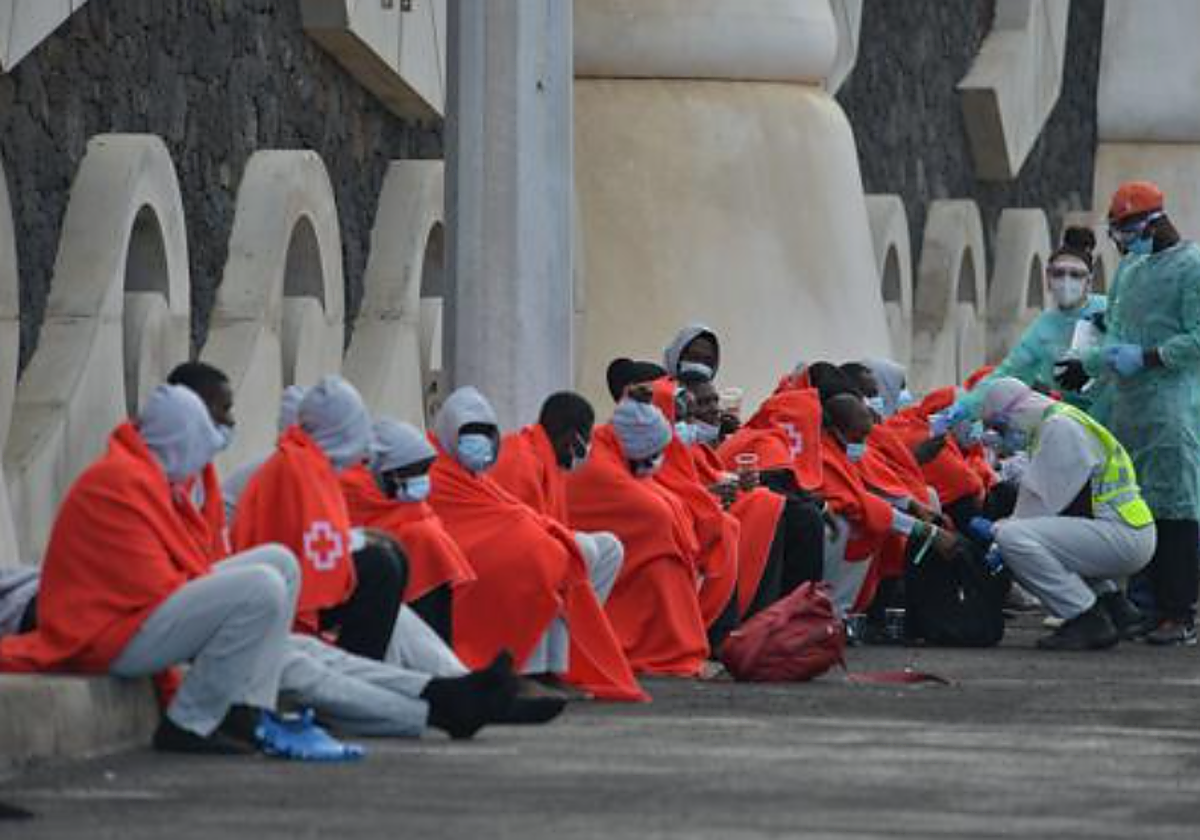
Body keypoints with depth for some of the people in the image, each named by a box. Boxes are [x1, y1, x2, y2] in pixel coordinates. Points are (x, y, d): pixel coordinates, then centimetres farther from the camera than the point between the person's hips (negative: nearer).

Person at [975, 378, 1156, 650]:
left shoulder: (1059, 427, -12)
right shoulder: (1057, 422, 21)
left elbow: (1042, 499, -14)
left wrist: (997, 529, -2)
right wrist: (1002, 526, 12)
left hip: (1122, 535, -11)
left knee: (1013, 539, -22)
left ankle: (1087, 621, -16)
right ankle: (1114, 605, 19)